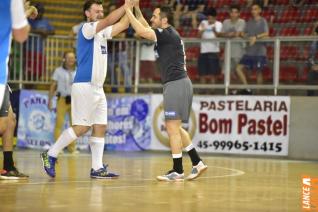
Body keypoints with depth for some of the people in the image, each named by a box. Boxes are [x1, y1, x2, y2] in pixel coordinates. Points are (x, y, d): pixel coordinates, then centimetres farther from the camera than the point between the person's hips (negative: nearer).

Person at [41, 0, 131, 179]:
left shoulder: (102, 32, 17)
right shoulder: (87, 28, -8)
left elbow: (123, 24, 15)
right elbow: (109, 20, -22)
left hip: (98, 88, 9)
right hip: (85, 86, -9)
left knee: (100, 127, 5)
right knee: (82, 127, -10)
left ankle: (98, 168, 5)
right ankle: (51, 155, 1)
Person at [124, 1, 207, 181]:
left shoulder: (168, 34, -11)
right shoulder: (167, 34, 17)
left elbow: (142, 31, -19)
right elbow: (147, 29, 33)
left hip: (176, 84, -10)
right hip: (177, 84, 10)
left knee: (172, 127, -7)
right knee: (175, 128, 15)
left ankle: (177, 171, -5)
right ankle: (197, 162, 16)